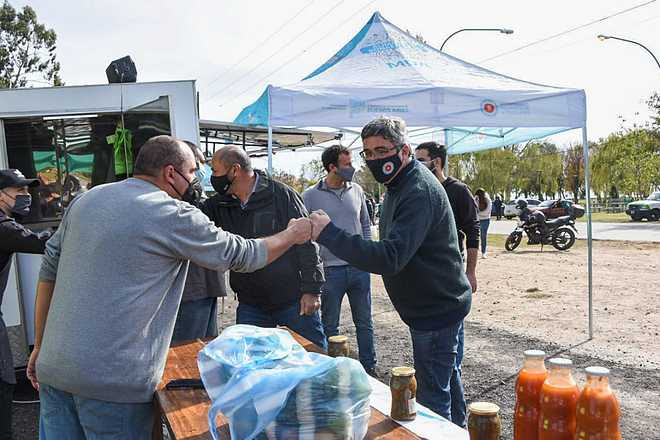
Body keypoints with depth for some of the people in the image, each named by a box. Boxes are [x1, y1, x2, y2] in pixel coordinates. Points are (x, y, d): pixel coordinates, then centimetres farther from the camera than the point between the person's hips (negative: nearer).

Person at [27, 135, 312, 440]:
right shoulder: (173, 214, -10)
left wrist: (40, 345, 20)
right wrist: (294, 234, 14)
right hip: (112, 379, -6)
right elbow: (244, 255, -2)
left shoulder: (85, 200, 8)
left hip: (53, 368, 6)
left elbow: (49, 271, 12)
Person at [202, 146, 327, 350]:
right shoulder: (218, 205, 5)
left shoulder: (281, 194, -10)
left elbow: (306, 242, -10)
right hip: (250, 305, 5)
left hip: (294, 300, -4)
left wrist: (312, 290, -12)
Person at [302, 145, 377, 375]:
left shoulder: (357, 190, 4)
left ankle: (369, 367, 28)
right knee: (330, 326, 10)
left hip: (359, 267, 3)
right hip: (330, 269, -3)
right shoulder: (311, 196, -6)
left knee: (364, 322, 13)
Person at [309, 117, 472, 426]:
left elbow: (389, 258, -36)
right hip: (436, 304, 10)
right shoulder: (399, 184, 10)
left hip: (436, 310, -10)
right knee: (443, 378, 24)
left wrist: (328, 234, -38)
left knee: (431, 398, -3)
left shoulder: (419, 192, -25)